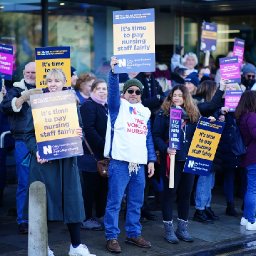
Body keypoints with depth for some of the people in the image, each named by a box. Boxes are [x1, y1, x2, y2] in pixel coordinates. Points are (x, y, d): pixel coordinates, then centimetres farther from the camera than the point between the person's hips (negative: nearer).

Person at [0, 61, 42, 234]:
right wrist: (24, 97, -24)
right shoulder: (17, 90, 5)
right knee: (25, 183, -1)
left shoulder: (45, 91, 12)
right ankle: (23, 221, 6)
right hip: (24, 142, -2)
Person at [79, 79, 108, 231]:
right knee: (91, 186, -2)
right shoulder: (88, 106, -9)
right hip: (92, 152, -8)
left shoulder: (107, 106, 17)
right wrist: (103, 145, -20)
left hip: (105, 154, 8)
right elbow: (89, 129, -18)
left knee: (103, 185, 10)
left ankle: (100, 215, 21)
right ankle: (87, 219, 5)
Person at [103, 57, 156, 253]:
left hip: (139, 163, 5)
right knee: (115, 202, -3)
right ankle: (112, 237, 2)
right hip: (120, 162, -5)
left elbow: (148, 138, 18)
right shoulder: (118, 106, 3)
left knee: (136, 202, 12)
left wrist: (151, 160, 12)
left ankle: (134, 233, 23)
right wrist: (114, 72, -31)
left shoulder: (145, 112, 17)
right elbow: (113, 91, -17)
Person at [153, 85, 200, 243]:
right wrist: (165, 149, -21)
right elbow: (156, 135, -7)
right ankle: (169, 229, 10)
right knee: (170, 193, 2)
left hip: (189, 160, 4)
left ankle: (183, 228, 20)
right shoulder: (164, 113, -2)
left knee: (186, 194, 9)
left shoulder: (193, 114, 10)